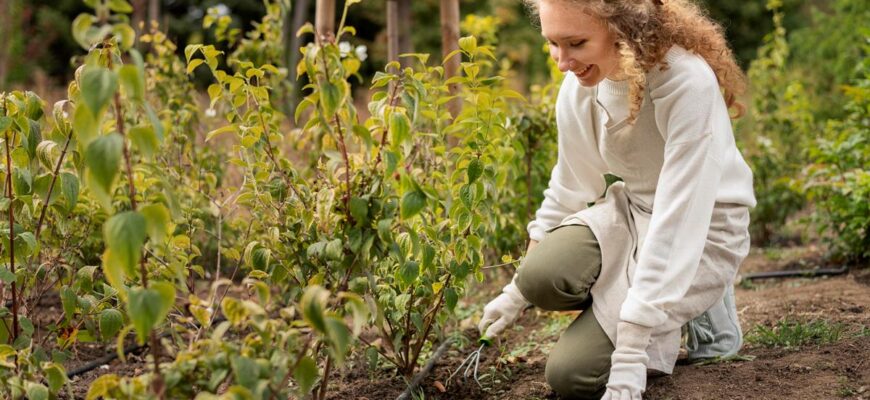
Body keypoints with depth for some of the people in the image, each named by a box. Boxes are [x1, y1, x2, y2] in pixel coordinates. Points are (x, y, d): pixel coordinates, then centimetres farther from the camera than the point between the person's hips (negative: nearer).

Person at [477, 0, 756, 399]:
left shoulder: (688, 83, -31)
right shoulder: (580, 85, -11)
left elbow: (677, 220, -33)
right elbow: (569, 187, 4)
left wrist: (630, 353, -34)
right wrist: (516, 291, 7)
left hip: (700, 231, -5)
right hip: (631, 212, 5)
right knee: (541, 278, -26)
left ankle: (702, 307, 8)